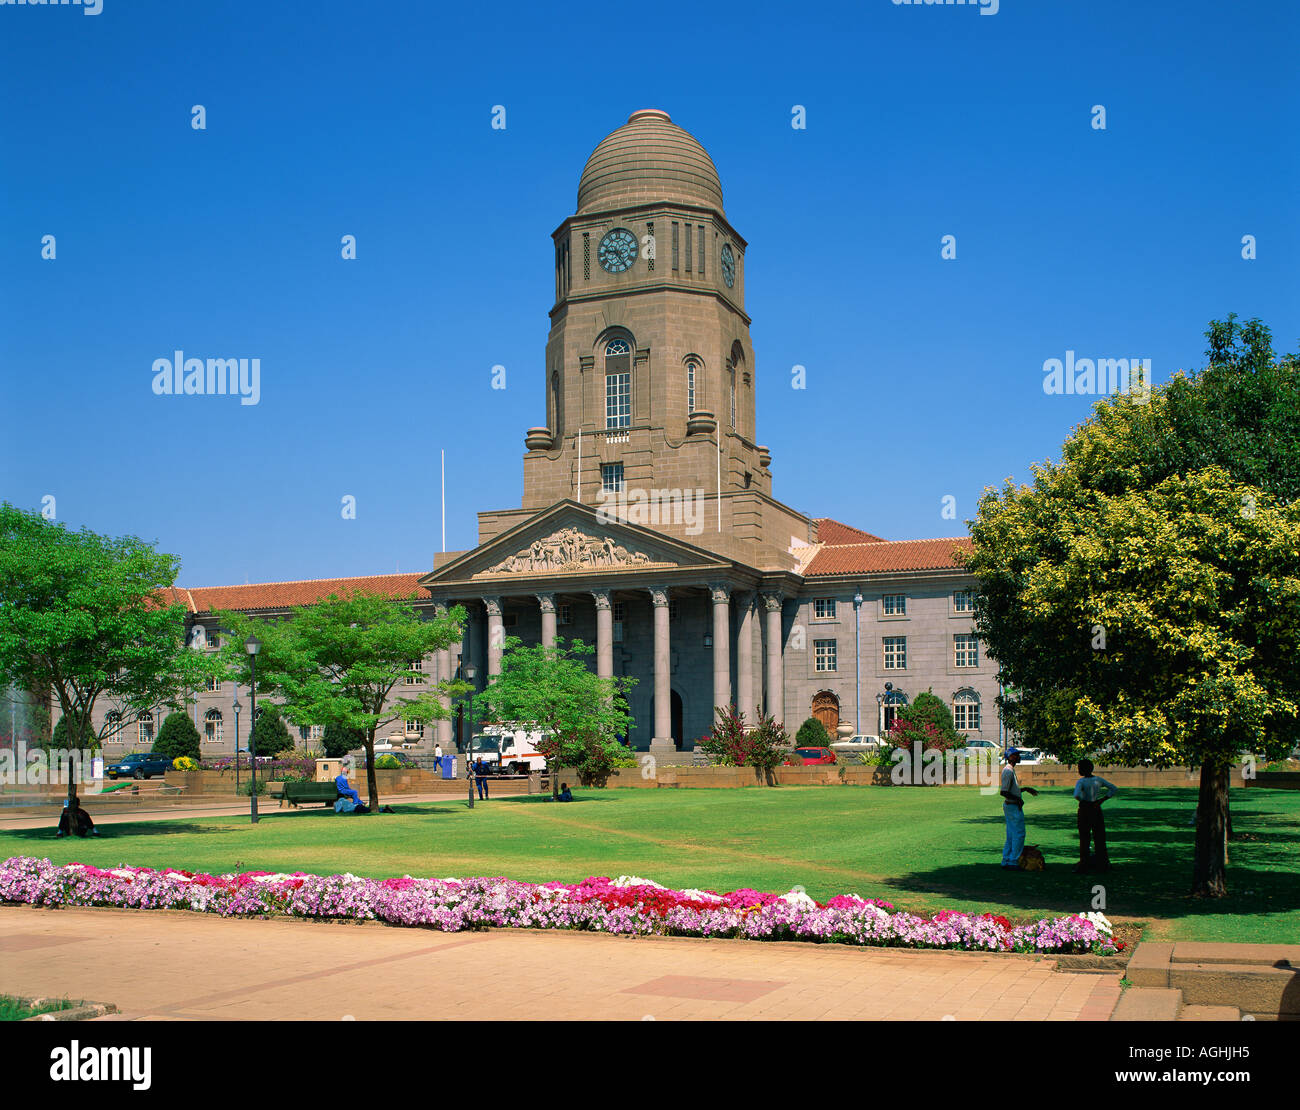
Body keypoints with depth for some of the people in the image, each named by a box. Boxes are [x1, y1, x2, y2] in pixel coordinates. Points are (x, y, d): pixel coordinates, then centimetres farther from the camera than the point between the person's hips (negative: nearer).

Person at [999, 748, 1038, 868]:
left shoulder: (1011, 770, 15)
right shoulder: (1008, 771, -18)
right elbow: (1003, 792, -24)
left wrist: (1026, 789, 27)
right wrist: (1018, 799, -20)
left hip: (1009, 806, 10)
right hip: (1014, 807, -10)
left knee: (1011, 835, 13)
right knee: (1019, 834, -5)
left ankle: (1006, 861, 15)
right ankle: (1013, 861, -2)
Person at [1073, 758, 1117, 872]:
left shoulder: (1081, 781, -14)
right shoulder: (1099, 780, 2)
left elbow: (1076, 795, -31)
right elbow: (1114, 789, 4)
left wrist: (1082, 800, -9)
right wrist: (1101, 800, -1)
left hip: (1084, 809, -5)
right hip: (1096, 809, 5)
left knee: (1084, 837, 3)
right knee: (1099, 837, 11)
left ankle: (1084, 863, 3)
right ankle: (1102, 864, 15)